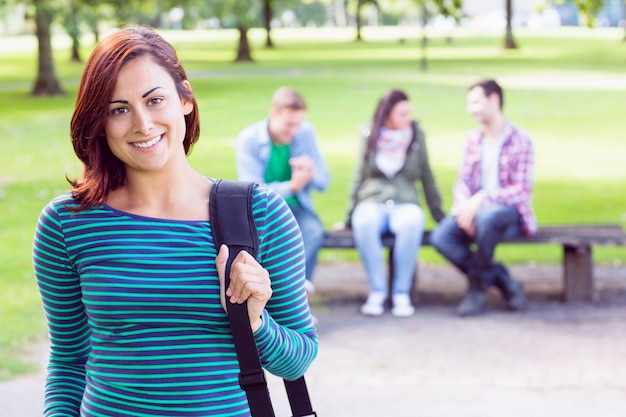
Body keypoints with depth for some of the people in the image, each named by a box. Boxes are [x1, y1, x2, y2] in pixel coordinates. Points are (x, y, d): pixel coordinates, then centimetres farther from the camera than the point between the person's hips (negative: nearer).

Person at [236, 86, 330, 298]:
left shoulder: (306, 132, -2)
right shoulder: (248, 139, -11)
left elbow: (324, 182, 3)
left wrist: (311, 172, -21)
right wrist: (291, 186, -30)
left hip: (296, 207, 2)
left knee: (314, 230, -32)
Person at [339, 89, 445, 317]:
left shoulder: (416, 136, 9)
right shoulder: (369, 137, 8)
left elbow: (427, 179, 15)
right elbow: (359, 179, 14)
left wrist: (439, 215, 13)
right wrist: (349, 217, 11)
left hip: (405, 204, 0)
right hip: (372, 202, 0)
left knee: (412, 222, -38)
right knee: (364, 222, -38)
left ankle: (402, 291, -28)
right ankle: (377, 290, -27)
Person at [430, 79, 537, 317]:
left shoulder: (520, 141, -7)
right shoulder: (473, 140, 11)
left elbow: (522, 190, -13)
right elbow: (463, 181, 9)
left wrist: (483, 198, -25)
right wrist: (464, 204, -14)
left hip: (509, 211, -5)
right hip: (474, 208, 5)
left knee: (485, 217, -41)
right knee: (440, 237, -25)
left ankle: (478, 285, -18)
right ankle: (502, 280, -13)